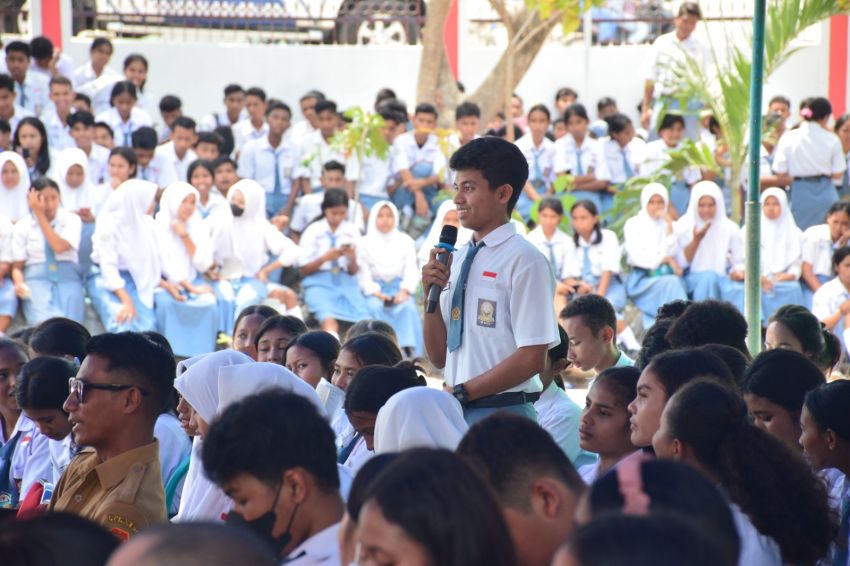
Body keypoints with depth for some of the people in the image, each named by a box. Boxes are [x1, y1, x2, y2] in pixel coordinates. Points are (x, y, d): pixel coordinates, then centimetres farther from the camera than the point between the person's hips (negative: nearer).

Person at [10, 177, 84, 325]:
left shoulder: (71, 220, 7)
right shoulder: (23, 226, 9)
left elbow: (59, 247, -11)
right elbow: (17, 266, 8)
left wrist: (40, 214, -8)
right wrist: (19, 284, -16)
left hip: (67, 278, 0)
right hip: (37, 279, 0)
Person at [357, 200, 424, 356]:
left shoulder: (405, 241, 14)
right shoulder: (365, 244, 9)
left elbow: (411, 272, 6)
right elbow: (364, 275, 1)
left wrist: (404, 291, -13)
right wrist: (377, 294, -16)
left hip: (399, 288, 1)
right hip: (375, 290, -1)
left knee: (408, 307, -33)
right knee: (375, 308, -35)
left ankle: (411, 349, -41)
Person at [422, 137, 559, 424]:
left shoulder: (524, 260, -9)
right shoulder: (460, 259, 12)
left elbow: (532, 358, -14)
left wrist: (461, 393, -12)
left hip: (503, 411, -6)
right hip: (458, 411, 6)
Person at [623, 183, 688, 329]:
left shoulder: (669, 224, 14)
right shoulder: (633, 224, 6)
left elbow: (672, 253, -1)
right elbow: (637, 256, -5)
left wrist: (669, 227, -7)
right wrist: (665, 260, -8)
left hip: (666, 275, 3)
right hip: (642, 280, -3)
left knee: (675, 282, -33)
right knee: (671, 283, -32)